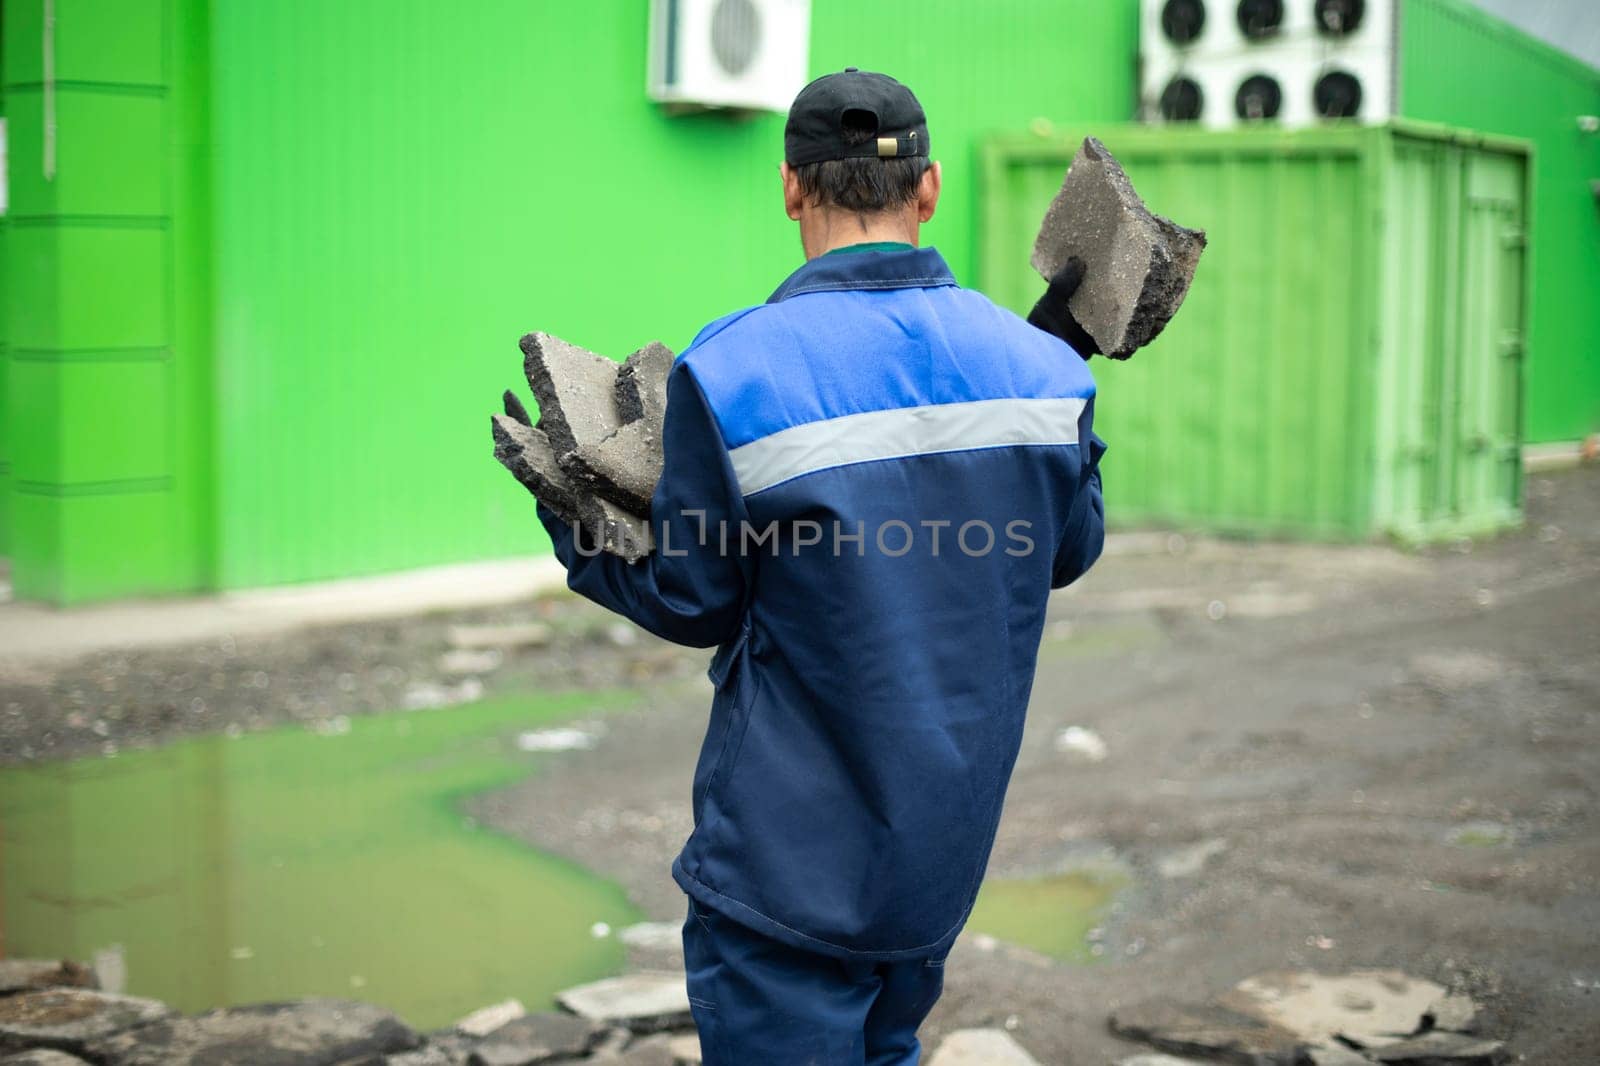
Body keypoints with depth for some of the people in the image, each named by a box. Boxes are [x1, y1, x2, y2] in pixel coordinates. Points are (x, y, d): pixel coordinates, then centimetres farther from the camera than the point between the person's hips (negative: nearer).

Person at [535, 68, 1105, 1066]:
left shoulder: (729, 374, -16)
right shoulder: (1035, 365, -4)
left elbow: (693, 602, -7)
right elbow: (1067, 552, 13)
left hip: (794, 859, -5)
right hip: (948, 840, 5)